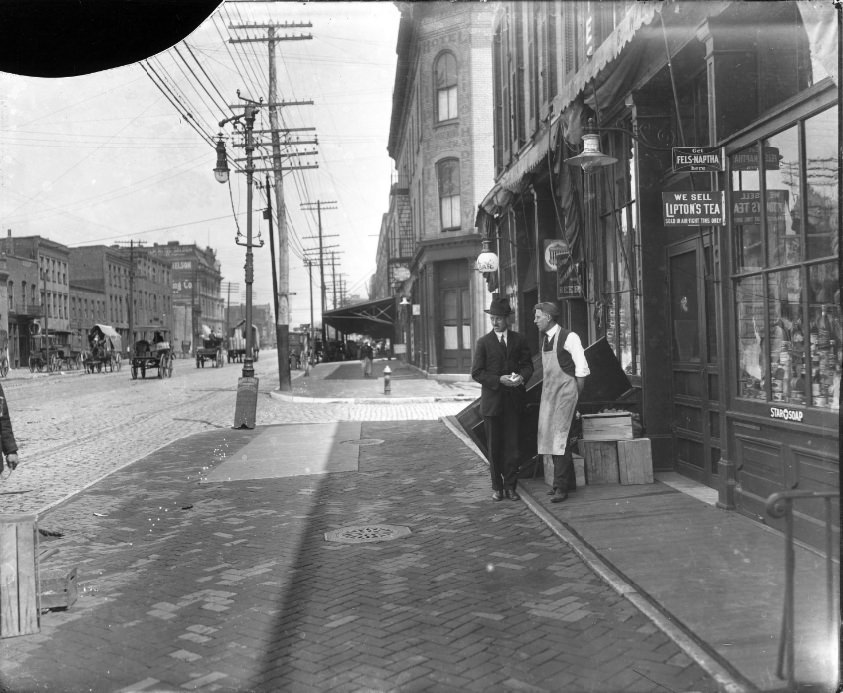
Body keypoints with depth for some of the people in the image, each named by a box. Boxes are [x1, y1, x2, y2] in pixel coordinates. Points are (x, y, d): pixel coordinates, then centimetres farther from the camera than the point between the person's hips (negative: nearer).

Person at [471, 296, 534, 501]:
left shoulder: (519, 340, 7)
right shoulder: (483, 342, 0)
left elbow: (528, 365, 11)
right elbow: (477, 373, -3)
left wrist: (522, 377, -11)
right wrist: (499, 380, -16)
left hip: (513, 400, 1)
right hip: (492, 401, -1)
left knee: (512, 444, 1)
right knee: (494, 446, 6)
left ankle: (510, 486, 11)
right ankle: (497, 487, 16)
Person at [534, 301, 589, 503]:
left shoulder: (569, 338, -12)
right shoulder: (545, 339, 12)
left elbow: (582, 370, -11)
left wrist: (575, 396, -8)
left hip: (565, 394, -8)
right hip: (549, 395, 8)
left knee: (560, 438, -12)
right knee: (550, 438, 10)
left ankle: (561, 486, -7)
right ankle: (568, 482, 22)